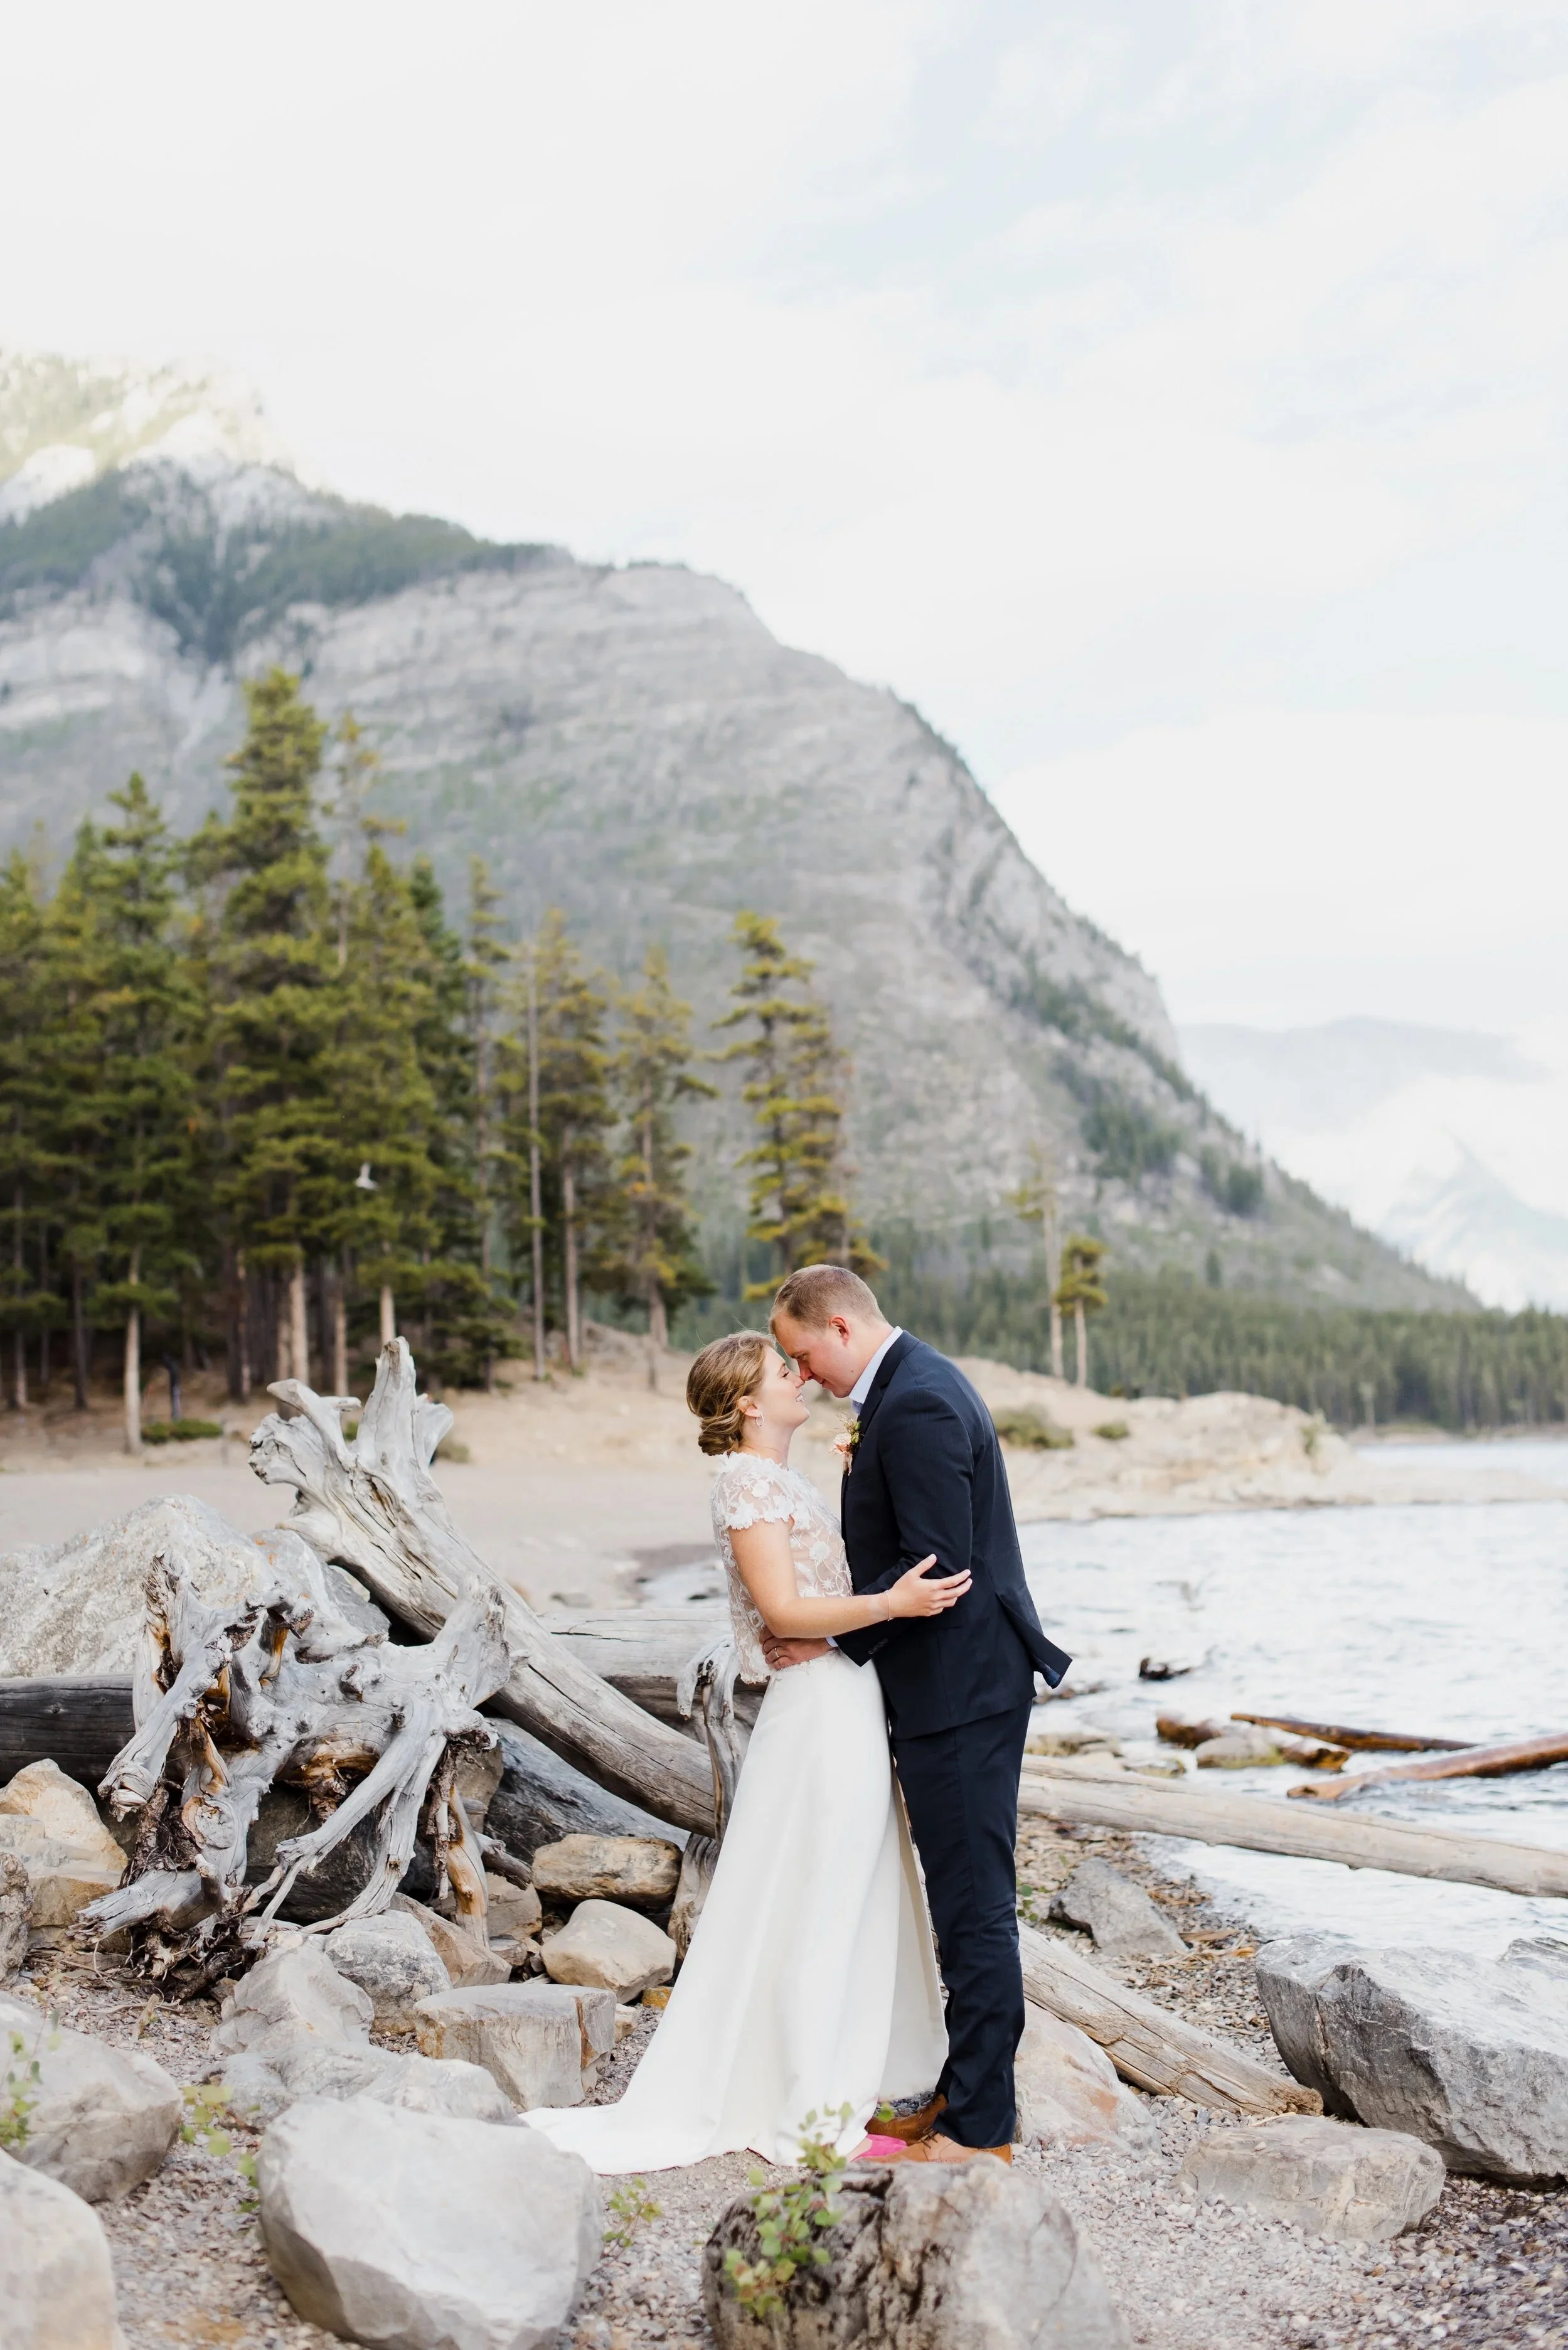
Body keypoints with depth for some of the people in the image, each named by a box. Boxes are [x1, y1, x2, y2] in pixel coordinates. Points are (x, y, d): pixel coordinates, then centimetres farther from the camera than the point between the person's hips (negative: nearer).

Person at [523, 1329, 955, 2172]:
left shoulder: (782, 1479, 17)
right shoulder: (749, 1480, -13)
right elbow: (784, 1610, -20)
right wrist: (891, 1604, -28)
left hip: (845, 1707, 10)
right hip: (821, 1706, -10)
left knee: (845, 1908, 16)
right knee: (819, 1913, -2)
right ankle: (811, 2120, 7)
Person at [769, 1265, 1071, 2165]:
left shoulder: (916, 1405, -20)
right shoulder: (917, 1383, 13)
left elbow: (935, 1563, -23)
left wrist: (831, 1638, -15)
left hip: (960, 1687, -11)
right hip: (963, 1682, 11)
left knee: (975, 1900, -1)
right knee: (970, 1896, 17)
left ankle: (979, 2125, 9)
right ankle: (971, 2090, 28)